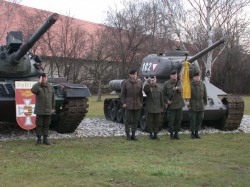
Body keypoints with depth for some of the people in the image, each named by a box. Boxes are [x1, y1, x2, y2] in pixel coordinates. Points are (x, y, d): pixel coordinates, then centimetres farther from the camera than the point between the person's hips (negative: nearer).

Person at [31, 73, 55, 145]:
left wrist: (53, 108, 15)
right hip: (39, 110, -3)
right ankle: (39, 140, 10)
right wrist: (39, 82, -22)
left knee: (46, 125, 7)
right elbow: (33, 90, -26)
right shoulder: (38, 86, -2)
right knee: (39, 125, 0)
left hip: (48, 110, 3)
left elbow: (53, 98, 16)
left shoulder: (50, 87, 10)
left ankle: (45, 139, 16)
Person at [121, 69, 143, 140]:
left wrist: (141, 102, 7)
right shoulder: (126, 83, 0)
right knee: (128, 120, 2)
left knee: (136, 120, 7)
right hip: (128, 105, -2)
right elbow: (122, 94, 2)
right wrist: (123, 103, -4)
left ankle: (133, 134, 17)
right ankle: (128, 135, 12)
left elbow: (141, 94, 11)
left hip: (137, 105, 3)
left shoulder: (140, 82, 7)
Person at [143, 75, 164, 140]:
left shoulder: (159, 88, 12)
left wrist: (162, 107, 8)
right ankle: (151, 135, 11)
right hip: (150, 109, -3)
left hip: (157, 108, 3)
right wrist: (149, 82, -32)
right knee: (150, 121, 1)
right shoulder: (148, 87, 1)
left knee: (157, 122, 5)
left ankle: (155, 135, 15)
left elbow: (161, 98, 12)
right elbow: (145, 89, -26)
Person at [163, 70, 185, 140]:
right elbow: (164, 94, 6)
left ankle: (176, 134, 16)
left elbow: (180, 88, -16)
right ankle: (171, 134, 11)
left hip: (179, 104, 2)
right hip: (171, 105, -2)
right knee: (171, 120, -4)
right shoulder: (166, 84, 2)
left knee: (178, 119, 4)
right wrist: (167, 100, -10)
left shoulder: (179, 82, 7)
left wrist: (177, 88, -40)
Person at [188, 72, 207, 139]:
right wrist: (188, 105, -5)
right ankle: (192, 133, 9)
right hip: (192, 106, -3)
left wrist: (205, 104, 9)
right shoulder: (190, 85, -5)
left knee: (199, 120, 5)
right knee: (192, 120, -3)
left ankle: (196, 133, 17)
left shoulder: (203, 85, 5)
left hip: (201, 106, 3)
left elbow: (205, 95, 11)